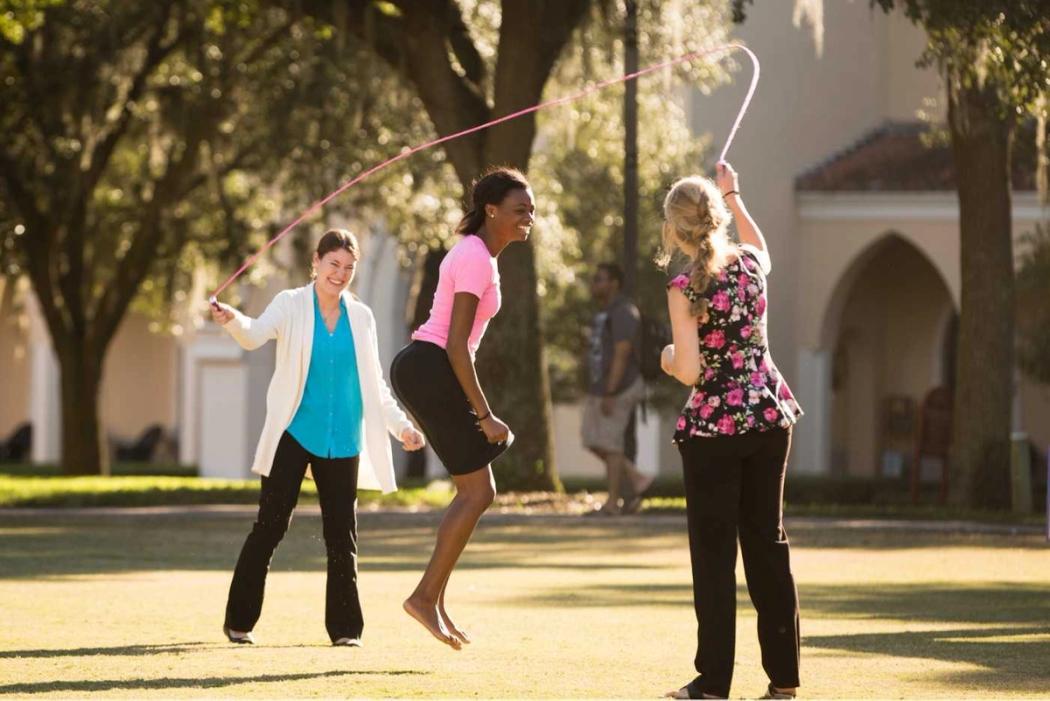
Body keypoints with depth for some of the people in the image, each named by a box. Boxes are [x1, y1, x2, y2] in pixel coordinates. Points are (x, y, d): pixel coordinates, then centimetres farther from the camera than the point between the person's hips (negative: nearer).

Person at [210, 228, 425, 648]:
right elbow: (255, 335, -19)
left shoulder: (361, 318, 10)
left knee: (342, 535, 4)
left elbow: (374, 385, 16)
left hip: (343, 441, 3)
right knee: (270, 526, -5)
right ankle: (239, 621, 3)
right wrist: (232, 320, -40)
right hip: (294, 435, -3)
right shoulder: (291, 306, -1)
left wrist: (401, 425, 8)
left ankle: (344, 627, 9)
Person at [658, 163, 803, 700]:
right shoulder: (751, 263, 2)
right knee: (767, 542, 12)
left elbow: (689, 370, -19)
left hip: (714, 427, -5)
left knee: (713, 550, 1)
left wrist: (668, 359, 3)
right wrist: (734, 198, 41)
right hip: (769, 416, 5)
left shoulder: (685, 288, -14)